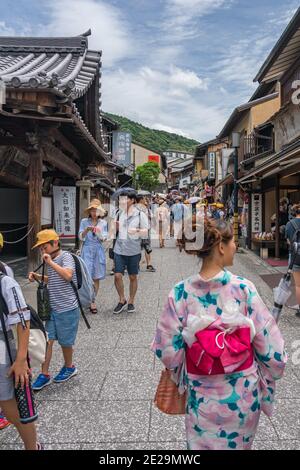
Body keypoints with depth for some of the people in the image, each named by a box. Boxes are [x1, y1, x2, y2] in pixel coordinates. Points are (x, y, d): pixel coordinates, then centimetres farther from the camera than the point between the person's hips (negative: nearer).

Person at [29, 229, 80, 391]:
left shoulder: (66, 256, -15)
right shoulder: (52, 260, 8)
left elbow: (68, 275, -33)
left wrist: (50, 262, -29)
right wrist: (38, 277, 7)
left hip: (67, 309, -7)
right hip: (53, 308, 7)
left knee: (65, 342, 10)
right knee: (47, 340, 5)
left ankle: (69, 367, 34)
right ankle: (44, 375, 18)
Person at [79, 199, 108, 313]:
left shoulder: (103, 223, 7)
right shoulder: (84, 221, 2)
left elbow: (104, 238, 4)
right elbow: (81, 237, -3)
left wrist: (99, 234, -16)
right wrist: (86, 230, -20)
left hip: (98, 251, 2)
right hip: (87, 250, -2)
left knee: (96, 278, 5)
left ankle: (92, 301, 16)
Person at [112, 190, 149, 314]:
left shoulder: (140, 214, -4)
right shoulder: (119, 213, 7)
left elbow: (146, 233, -6)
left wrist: (137, 231, -26)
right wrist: (115, 227, -6)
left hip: (134, 251, -3)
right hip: (119, 249, 3)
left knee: (133, 277, 9)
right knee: (117, 276, -3)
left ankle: (131, 302, 25)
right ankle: (122, 300, 18)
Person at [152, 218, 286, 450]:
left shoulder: (180, 293, -17)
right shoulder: (243, 288, -20)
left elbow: (167, 349, -9)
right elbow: (268, 343, -11)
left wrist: (181, 373, 11)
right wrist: (271, 372, 8)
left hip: (202, 394, 0)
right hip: (243, 394, 0)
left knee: (202, 444, 25)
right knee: (239, 443, 28)